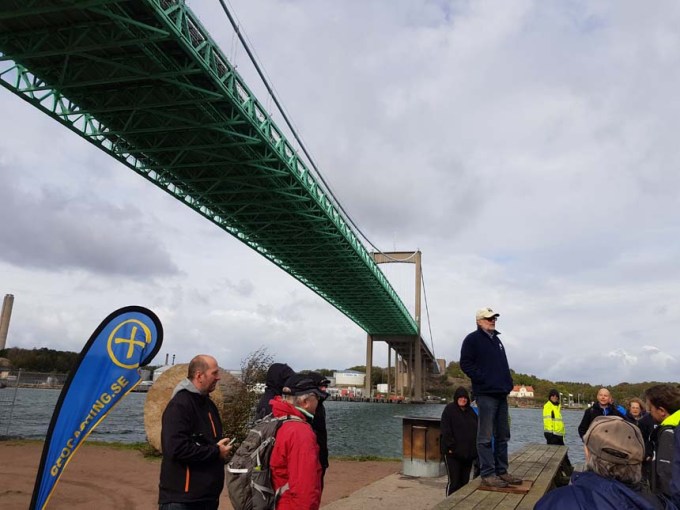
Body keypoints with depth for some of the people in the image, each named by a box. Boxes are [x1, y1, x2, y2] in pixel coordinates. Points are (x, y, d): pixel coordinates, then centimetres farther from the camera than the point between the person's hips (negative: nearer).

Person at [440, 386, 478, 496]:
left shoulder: (470, 411, 13)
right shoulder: (449, 409, -5)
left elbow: (476, 430, 17)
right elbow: (445, 430, -11)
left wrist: (475, 448, 8)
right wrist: (450, 446, -18)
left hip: (468, 453, 6)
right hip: (453, 453, -6)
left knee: (465, 481, 10)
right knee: (453, 482, -4)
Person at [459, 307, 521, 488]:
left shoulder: (496, 340, 21)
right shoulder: (472, 339, -3)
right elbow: (466, 364, -10)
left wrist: (508, 382, 11)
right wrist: (483, 379, -15)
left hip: (501, 393, 8)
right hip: (485, 394, -8)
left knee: (503, 436, 12)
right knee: (486, 437, -5)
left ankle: (501, 471, 21)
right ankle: (488, 474, -1)